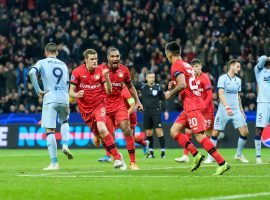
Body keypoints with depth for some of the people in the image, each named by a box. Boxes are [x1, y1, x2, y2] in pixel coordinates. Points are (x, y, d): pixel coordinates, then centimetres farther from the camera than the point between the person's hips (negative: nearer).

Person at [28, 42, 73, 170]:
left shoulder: (42, 62, 6)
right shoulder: (63, 65, 20)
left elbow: (32, 73, -13)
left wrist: (38, 91, -7)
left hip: (50, 98, -4)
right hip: (64, 98, 4)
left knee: (50, 130, -2)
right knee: (64, 122, 31)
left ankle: (54, 163, -6)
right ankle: (65, 145, 7)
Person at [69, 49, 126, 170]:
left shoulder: (100, 71, -4)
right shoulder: (77, 72, -7)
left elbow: (109, 91, -7)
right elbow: (71, 92, -5)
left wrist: (106, 77, -24)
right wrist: (77, 94, -28)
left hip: (99, 104, -2)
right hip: (85, 109, 2)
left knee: (102, 129, -26)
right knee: (99, 135, 2)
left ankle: (117, 158, -21)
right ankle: (117, 157, 17)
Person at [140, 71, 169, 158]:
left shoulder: (158, 87, 2)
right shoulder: (143, 88, 5)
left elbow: (163, 99, 6)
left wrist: (166, 110, 3)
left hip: (156, 110, -2)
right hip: (146, 111, 2)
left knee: (159, 131, -9)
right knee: (148, 132, 4)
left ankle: (163, 151, -6)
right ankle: (151, 152, 12)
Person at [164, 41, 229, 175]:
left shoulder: (176, 66, -9)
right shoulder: (186, 65, 20)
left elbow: (182, 85, -23)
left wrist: (170, 93, -8)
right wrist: (173, 86, 15)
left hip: (192, 105, -10)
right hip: (190, 105, 10)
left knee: (200, 136, -13)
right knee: (174, 131, 11)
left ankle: (222, 163, -16)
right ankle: (196, 155, 5)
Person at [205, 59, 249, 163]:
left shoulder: (238, 80, 14)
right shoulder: (223, 78, -7)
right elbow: (221, 94, -18)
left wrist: (241, 110, 20)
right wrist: (227, 107, -29)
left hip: (236, 111, 5)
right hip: (223, 111, -5)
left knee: (245, 132, -6)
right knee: (215, 133, -4)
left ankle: (239, 154, 11)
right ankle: (210, 156, 9)